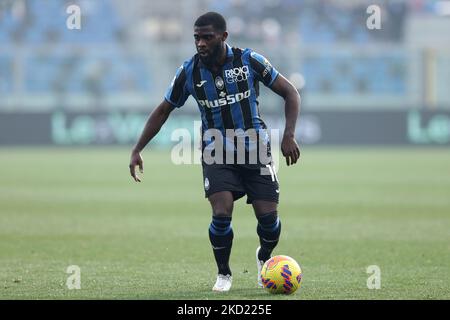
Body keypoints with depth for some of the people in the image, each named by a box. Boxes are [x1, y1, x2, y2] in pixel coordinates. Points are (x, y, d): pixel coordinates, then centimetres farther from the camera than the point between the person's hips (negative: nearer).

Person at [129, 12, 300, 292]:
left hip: (256, 150, 0)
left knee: (268, 216, -7)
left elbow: (290, 93, -4)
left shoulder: (250, 61, -11)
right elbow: (163, 111, 7)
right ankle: (224, 274, 6)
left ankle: (264, 258, 29)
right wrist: (137, 150, 2)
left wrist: (289, 135, -15)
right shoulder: (189, 71, -6)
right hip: (217, 154, 0)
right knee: (222, 214, -19)